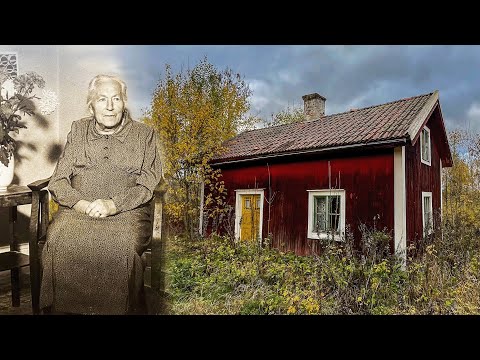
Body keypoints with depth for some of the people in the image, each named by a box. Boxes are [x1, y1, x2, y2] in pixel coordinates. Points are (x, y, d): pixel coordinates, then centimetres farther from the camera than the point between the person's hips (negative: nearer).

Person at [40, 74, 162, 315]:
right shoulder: (78, 131, 19)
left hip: (127, 212, -2)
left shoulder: (144, 134, 11)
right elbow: (57, 182, 12)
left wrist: (113, 205, -16)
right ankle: (62, 308, -8)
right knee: (58, 243, -27)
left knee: (122, 247, -32)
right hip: (77, 210, 3)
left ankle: (119, 309, -13)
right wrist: (81, 204, -9)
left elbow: (147, 186, 0)